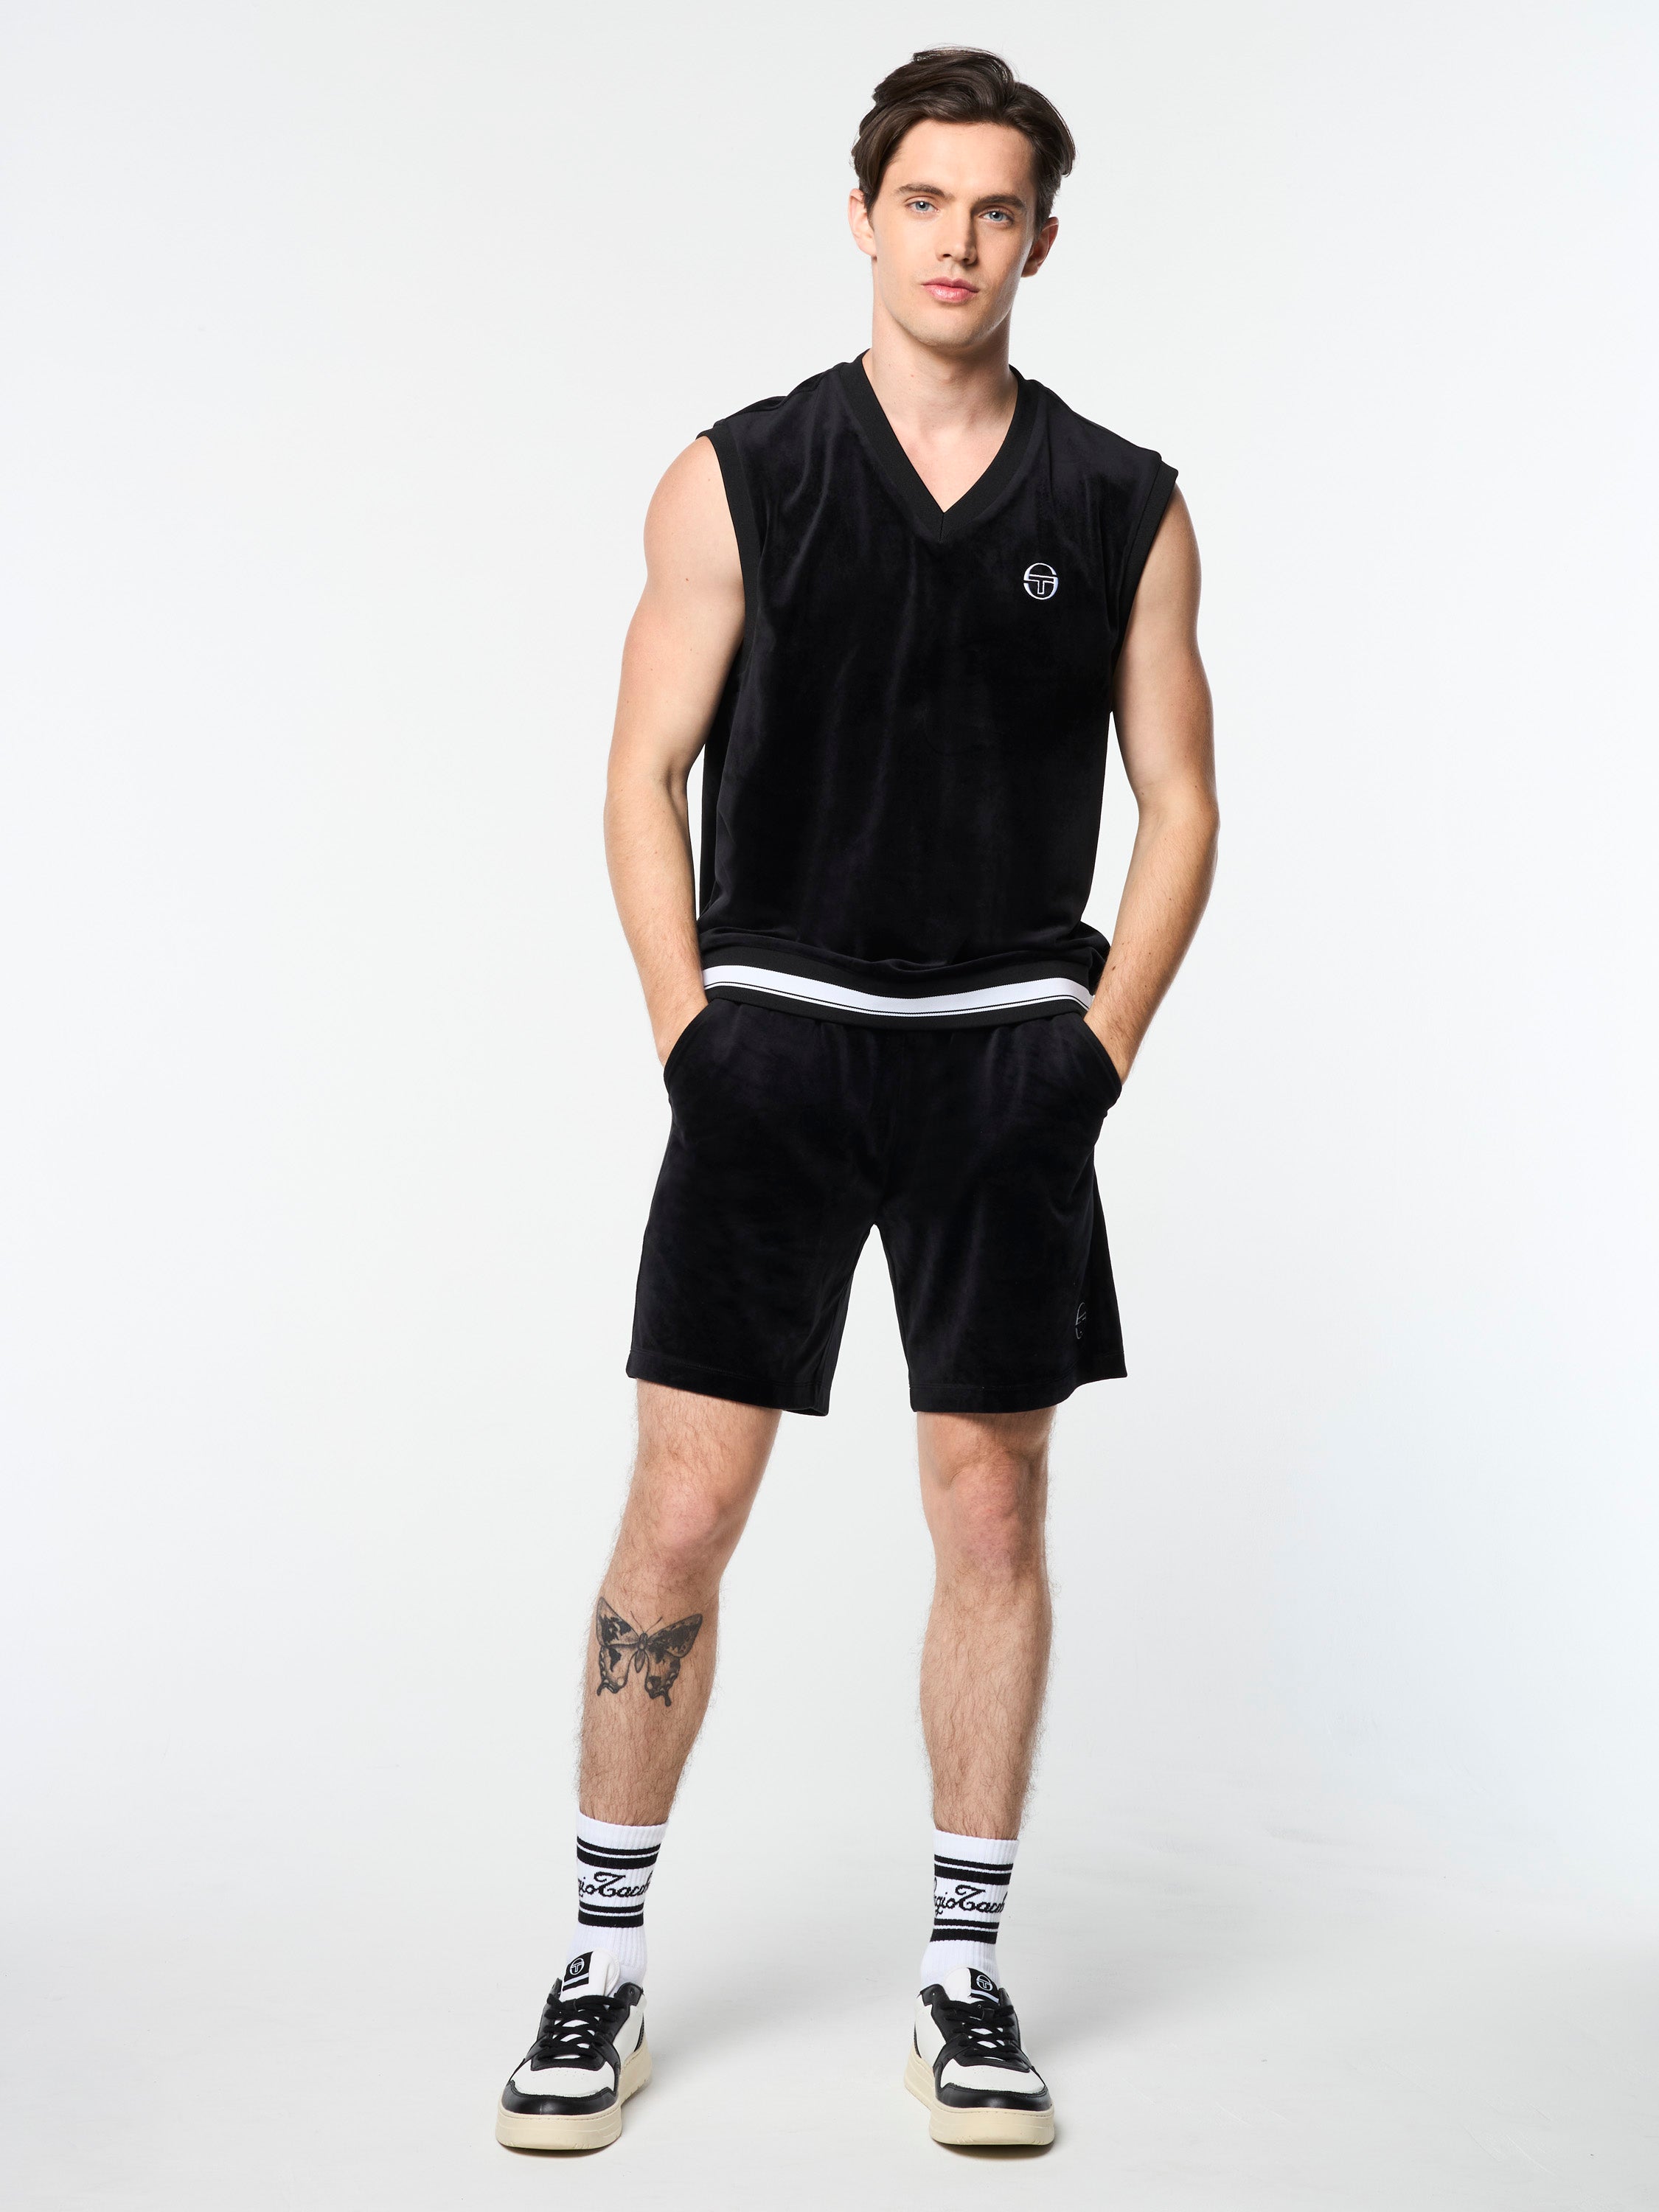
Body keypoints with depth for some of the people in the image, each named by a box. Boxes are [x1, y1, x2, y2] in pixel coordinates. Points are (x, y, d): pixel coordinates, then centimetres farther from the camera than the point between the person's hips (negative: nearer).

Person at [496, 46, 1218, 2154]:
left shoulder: (1123, 507, 7)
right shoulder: (735, 478, 4)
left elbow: (1178, 800, 8)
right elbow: (645, 774, 4)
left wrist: (1099, 1054, -2)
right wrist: (689, 1036, -6)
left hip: (1011, 1052, 1)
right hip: (774, 1031, -1)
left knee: (992, 1505, 5)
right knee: (681, 1506, -2)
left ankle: (966, 1978, 18)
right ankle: (606, 1972, 13)